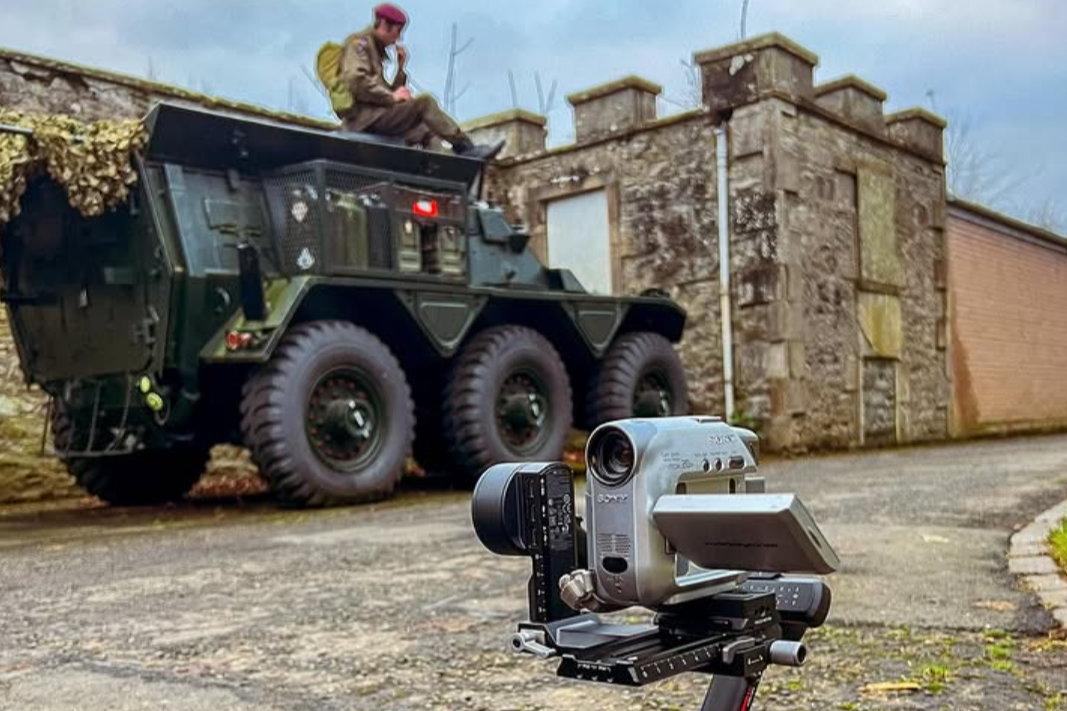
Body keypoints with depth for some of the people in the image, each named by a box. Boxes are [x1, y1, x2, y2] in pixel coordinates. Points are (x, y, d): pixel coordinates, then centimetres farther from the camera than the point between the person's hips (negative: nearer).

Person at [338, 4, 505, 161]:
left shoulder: (377, 49, 29)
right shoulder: (360, 42, 2)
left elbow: (389, 91, 21)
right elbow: (355, 80, -17)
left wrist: (400, 68, 9)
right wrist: (391, 96, -16)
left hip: (374, 117, 9)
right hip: (363, 116, -9)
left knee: (426, 130, -4)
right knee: (424, 102, -18)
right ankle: (464, 147, -15)